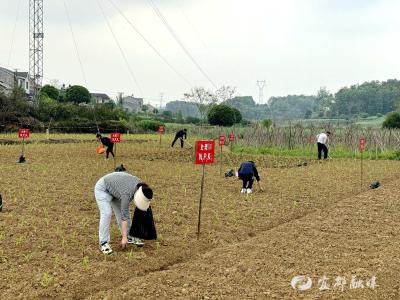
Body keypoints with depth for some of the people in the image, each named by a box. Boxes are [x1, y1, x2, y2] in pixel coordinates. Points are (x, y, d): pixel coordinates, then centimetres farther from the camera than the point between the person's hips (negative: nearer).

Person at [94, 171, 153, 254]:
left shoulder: (139, 184, -14)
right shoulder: (127, 193, -33)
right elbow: (124, 216, -29)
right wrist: (124, 237, -26)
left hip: (114, 188, 8)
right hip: (103, 188, -8)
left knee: (122, 211, 3)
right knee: (106, 213, -19)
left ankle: (129, 236, 12)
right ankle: (104, 243, -17)